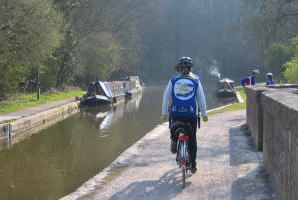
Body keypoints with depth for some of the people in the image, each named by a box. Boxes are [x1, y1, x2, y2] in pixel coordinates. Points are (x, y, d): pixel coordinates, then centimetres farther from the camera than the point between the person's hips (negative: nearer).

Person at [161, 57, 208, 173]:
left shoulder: (173, 80, 5)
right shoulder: (195, 80, 5)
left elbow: (166, 97, 4)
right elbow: (201, 99, 5)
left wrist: (163, 113, 11)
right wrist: (204, 114, 12)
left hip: (176, 112, 0)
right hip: (191, 113, 0)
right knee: (192, 139, 9)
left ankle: (174, 140, 6)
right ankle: (192, 165, 8)